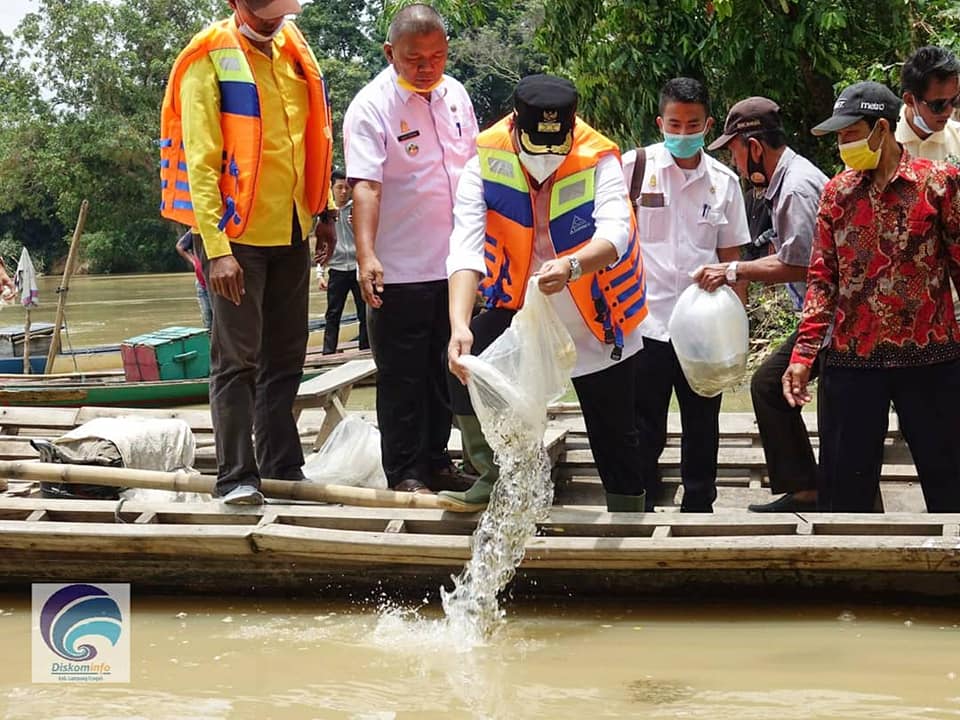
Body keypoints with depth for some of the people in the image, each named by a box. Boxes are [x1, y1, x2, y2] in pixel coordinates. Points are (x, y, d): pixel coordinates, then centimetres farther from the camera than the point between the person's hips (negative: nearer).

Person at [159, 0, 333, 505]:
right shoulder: (210, 58, -10)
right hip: (236, 234, -6)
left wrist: (324, 209, 14)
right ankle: (236, 476, 3)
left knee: (286, 356, 12)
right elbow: (200, 161, -14)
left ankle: (282, 467, 21)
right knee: (236, 359, -3)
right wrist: (215, 249, -19)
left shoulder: (293, 50, 9)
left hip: (290, 231, 6)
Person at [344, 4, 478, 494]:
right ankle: (404, 474, 11)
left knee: (443, 371, 16)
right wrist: (366, 256, -35)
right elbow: (365, 186, -24)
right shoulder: (371, 107, -15)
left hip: (452, 264, 6)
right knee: (402, 378, 2)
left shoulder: (455, 93, 5)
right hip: (399, 270, -6)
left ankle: (436, 461, 28)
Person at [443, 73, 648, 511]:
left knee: (616, 440, 5)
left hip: (597, 323, -1)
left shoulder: (598, 160, -20)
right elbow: (466, 247, -27)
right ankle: (495, 478, -7)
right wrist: (459, 325, -43)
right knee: (467, 359, -26)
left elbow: (615, 234, -35)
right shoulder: (486, 162, -17)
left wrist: (571, 266, -57)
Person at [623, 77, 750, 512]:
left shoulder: (724, 181, 6)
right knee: (643, 432, 3)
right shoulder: (634, 167, -2)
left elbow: (730, 257, 11)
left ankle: (699, 509, 24)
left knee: (702, 428, 12)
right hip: (644, 324, -3)